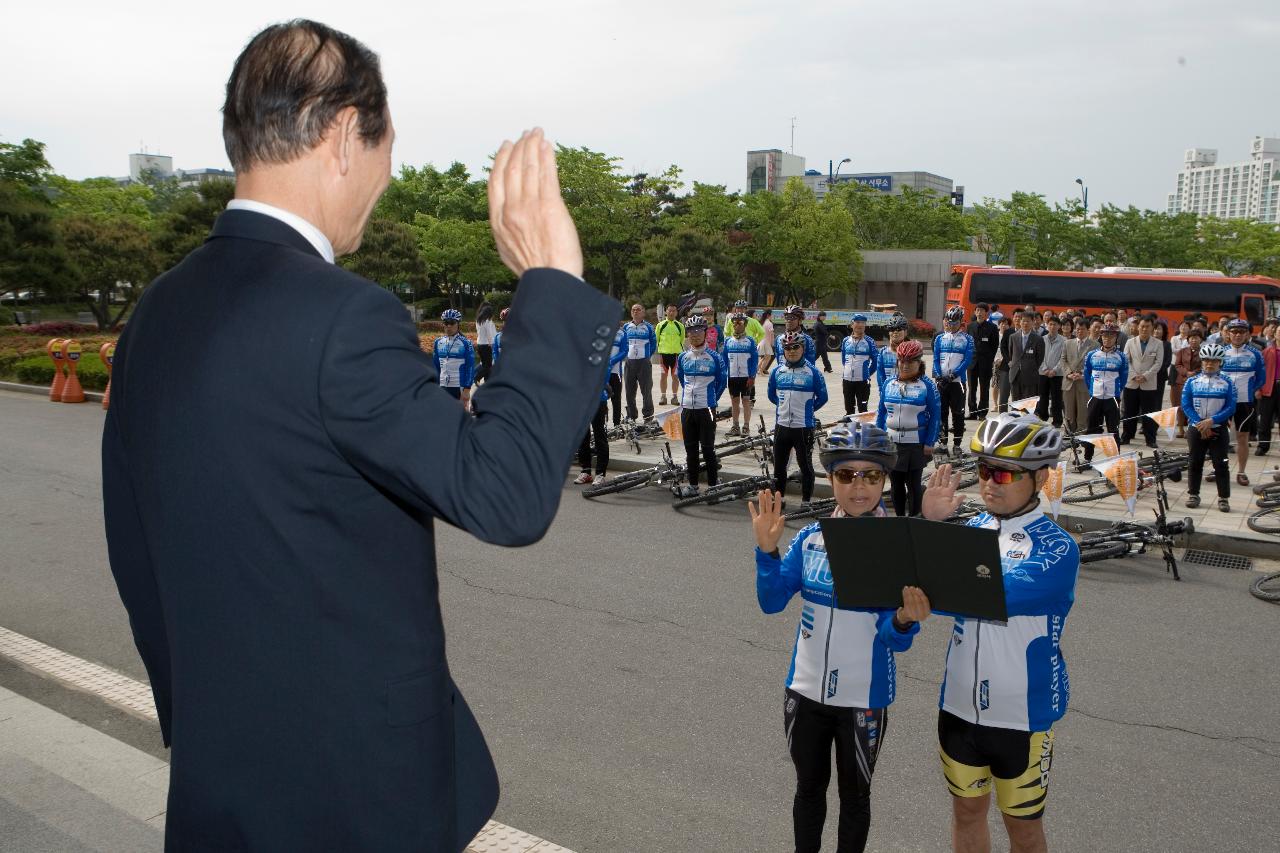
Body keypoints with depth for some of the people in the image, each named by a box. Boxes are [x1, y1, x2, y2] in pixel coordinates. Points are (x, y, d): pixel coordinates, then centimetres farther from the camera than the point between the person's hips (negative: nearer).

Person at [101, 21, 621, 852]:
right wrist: (553, 284, -23)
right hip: (358, 781, -7)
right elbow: (505, 491, -29)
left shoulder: (156, 315, 2)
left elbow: (137, 559, 9)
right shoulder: (339, 315, -24)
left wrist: (198, 726, 21)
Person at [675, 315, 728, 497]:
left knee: (707, 448, -1)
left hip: (706, 409, -4)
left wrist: (711, 399, 8)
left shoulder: (714, 357, -6)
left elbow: (722, 380, 4)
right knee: (690, 448, 9)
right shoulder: (683, 357, 6)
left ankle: (713, 485, 8)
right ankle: (692, 484, 18)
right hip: (687, 408, 4)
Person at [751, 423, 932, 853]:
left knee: (855, 794, 17)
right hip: (805, 689, 3)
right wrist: (767, 549, -18)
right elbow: (771, 601, -5)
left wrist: (903, 620, -39)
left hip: (864, 697, -3)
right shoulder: (810, 538, -5)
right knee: (809, 786, 22)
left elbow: (895, 640, -17)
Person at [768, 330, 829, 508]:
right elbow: (772, 395, 17)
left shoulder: (812, 372, -7)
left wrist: (806, 409, 8)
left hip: (804, 427, -4)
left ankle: (806, 500, 15)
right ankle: (778, 497, 24)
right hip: (781, 426, 4)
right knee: (779, 465, 11)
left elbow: (822, 398, 1)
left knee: (805, 465, 6)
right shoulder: (777, 371, 4)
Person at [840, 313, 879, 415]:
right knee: (849, 409, 13)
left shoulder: (869, 342, -3)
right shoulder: (846, 341, 6)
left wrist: (868, 374, 2)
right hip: (847, 380, 3)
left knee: (862, 409, 2)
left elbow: (876, 361, 3)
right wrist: (842, 378, 10)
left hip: (863, 381, -3)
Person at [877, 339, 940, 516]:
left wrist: (929, 443, -10)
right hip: (891, 443, 4)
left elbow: (935, 416, -6)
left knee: (913, 484, 2)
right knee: (896, 484, 11)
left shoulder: (927, 386, -6)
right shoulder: (888, 384, 6)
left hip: (916, 444, -4)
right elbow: (881, 413, 10)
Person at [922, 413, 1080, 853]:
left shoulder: (1057, 548, -15)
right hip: (961, 704, 4)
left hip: (1022, 714, -4)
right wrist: (931, 525, -20)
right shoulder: (971, 528, 0)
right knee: (967, 810, 20)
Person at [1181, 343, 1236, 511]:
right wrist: (1200, 424, -13)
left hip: (1219, 429, -1)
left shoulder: (1227, 383, 0)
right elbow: (1186, 406, -3)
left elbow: (1230, 408, -6)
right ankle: (1193, 495, 16)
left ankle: (1224, 498, 5)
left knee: (1221, 464, -1)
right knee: (1195, 463, 7)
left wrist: (1211, 421, -18)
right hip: (1196, 429, 1)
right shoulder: (1192, 381, 2)